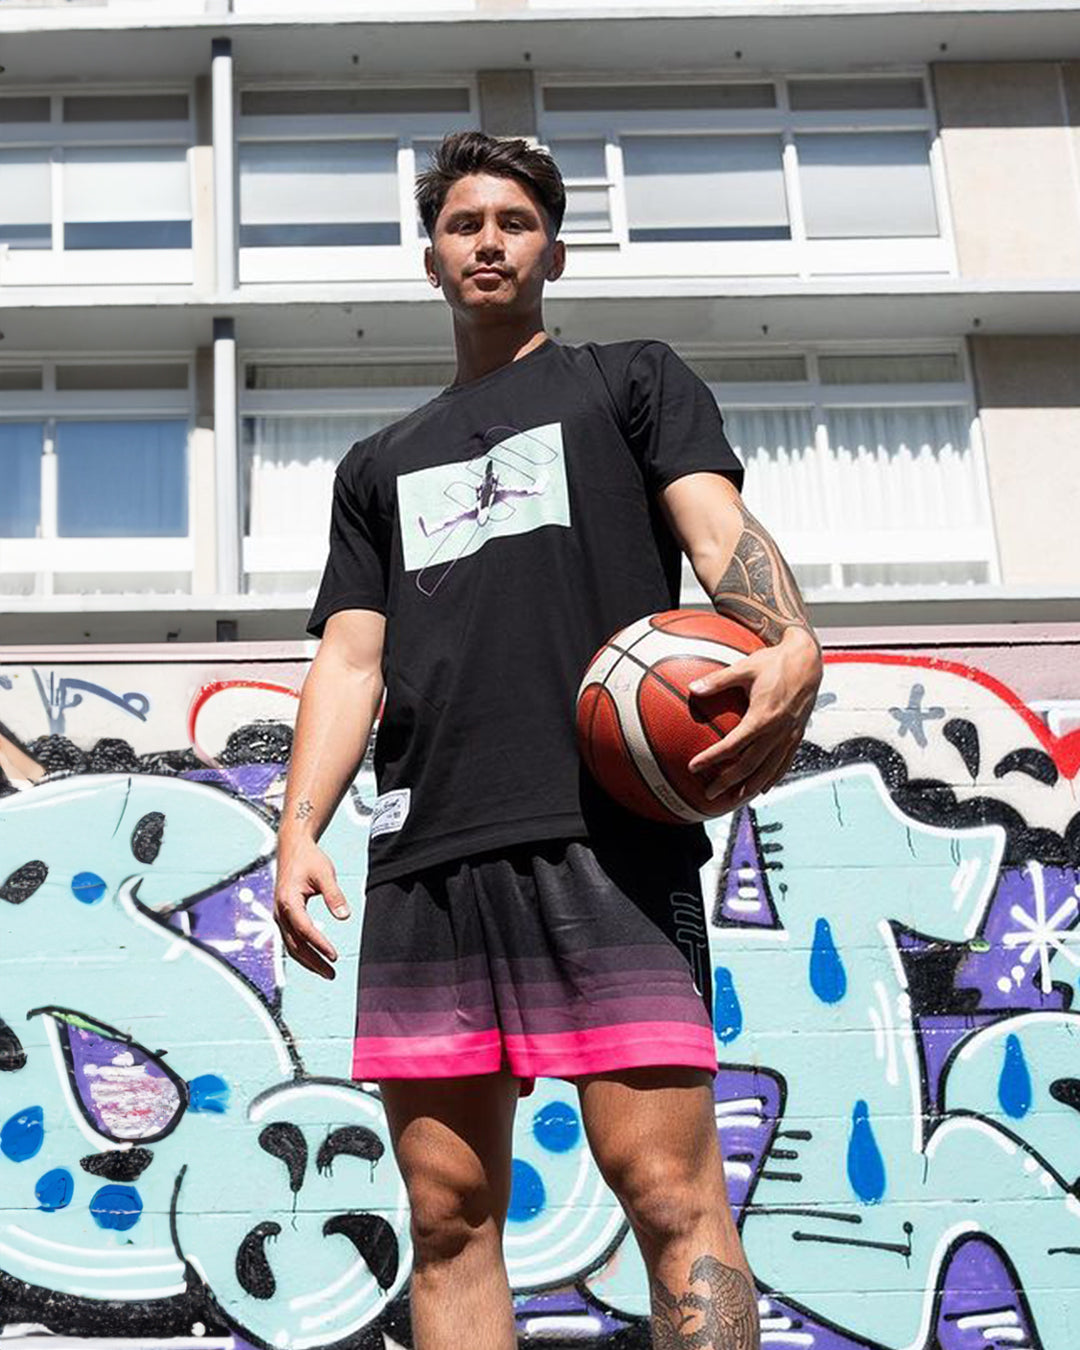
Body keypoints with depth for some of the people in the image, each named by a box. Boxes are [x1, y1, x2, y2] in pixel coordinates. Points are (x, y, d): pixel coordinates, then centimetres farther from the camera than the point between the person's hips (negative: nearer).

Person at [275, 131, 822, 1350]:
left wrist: (789, 642, -21)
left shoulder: (632, 382, 19)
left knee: (667, 1189, -12)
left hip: (603, 831, -4)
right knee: (448, 1214, 1)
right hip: (421, 856, 4)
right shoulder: (379, 465, 29)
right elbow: (349, 660, 19)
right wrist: (300, 827, 1)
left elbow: (719, 525, 2)